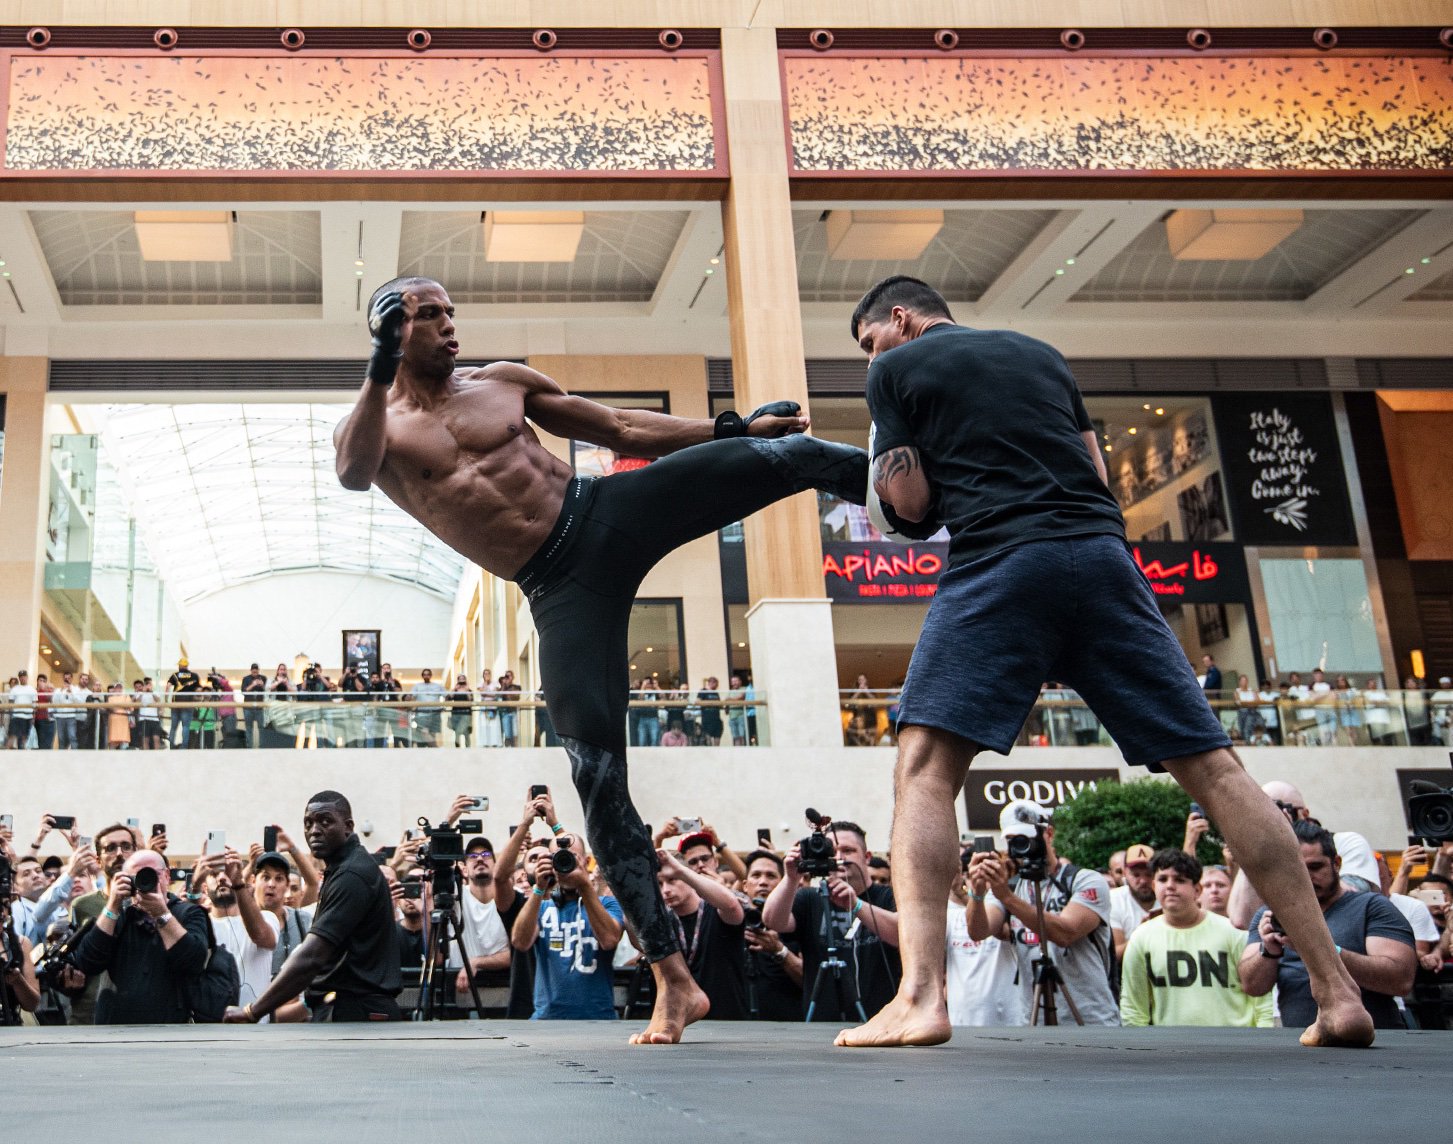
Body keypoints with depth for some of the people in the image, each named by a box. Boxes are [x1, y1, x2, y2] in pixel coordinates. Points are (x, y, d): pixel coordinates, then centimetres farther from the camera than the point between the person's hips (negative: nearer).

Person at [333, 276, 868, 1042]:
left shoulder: (502, 381, 14)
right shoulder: (372, 426, 4)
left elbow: (621, 430, 18)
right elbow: (354, 475, -22)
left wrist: (732, 427, 13)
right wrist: (379, 375, -37)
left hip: (613, 512, 3)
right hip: (560, 590, -3)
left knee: (780, 454, -14)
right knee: (595, 771, -9)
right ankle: (673, 981, 0)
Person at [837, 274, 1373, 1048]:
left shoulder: (897, 370, 14)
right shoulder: (1039, 354, 28)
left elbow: (913, 508, 8)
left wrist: (890, 471, 27)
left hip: (997, 562, -4)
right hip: (1102, 556, 5)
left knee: (924, 768, -5)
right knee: (1212, 768, 4)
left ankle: (921, 998, -23)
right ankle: (1337, 992, 3)